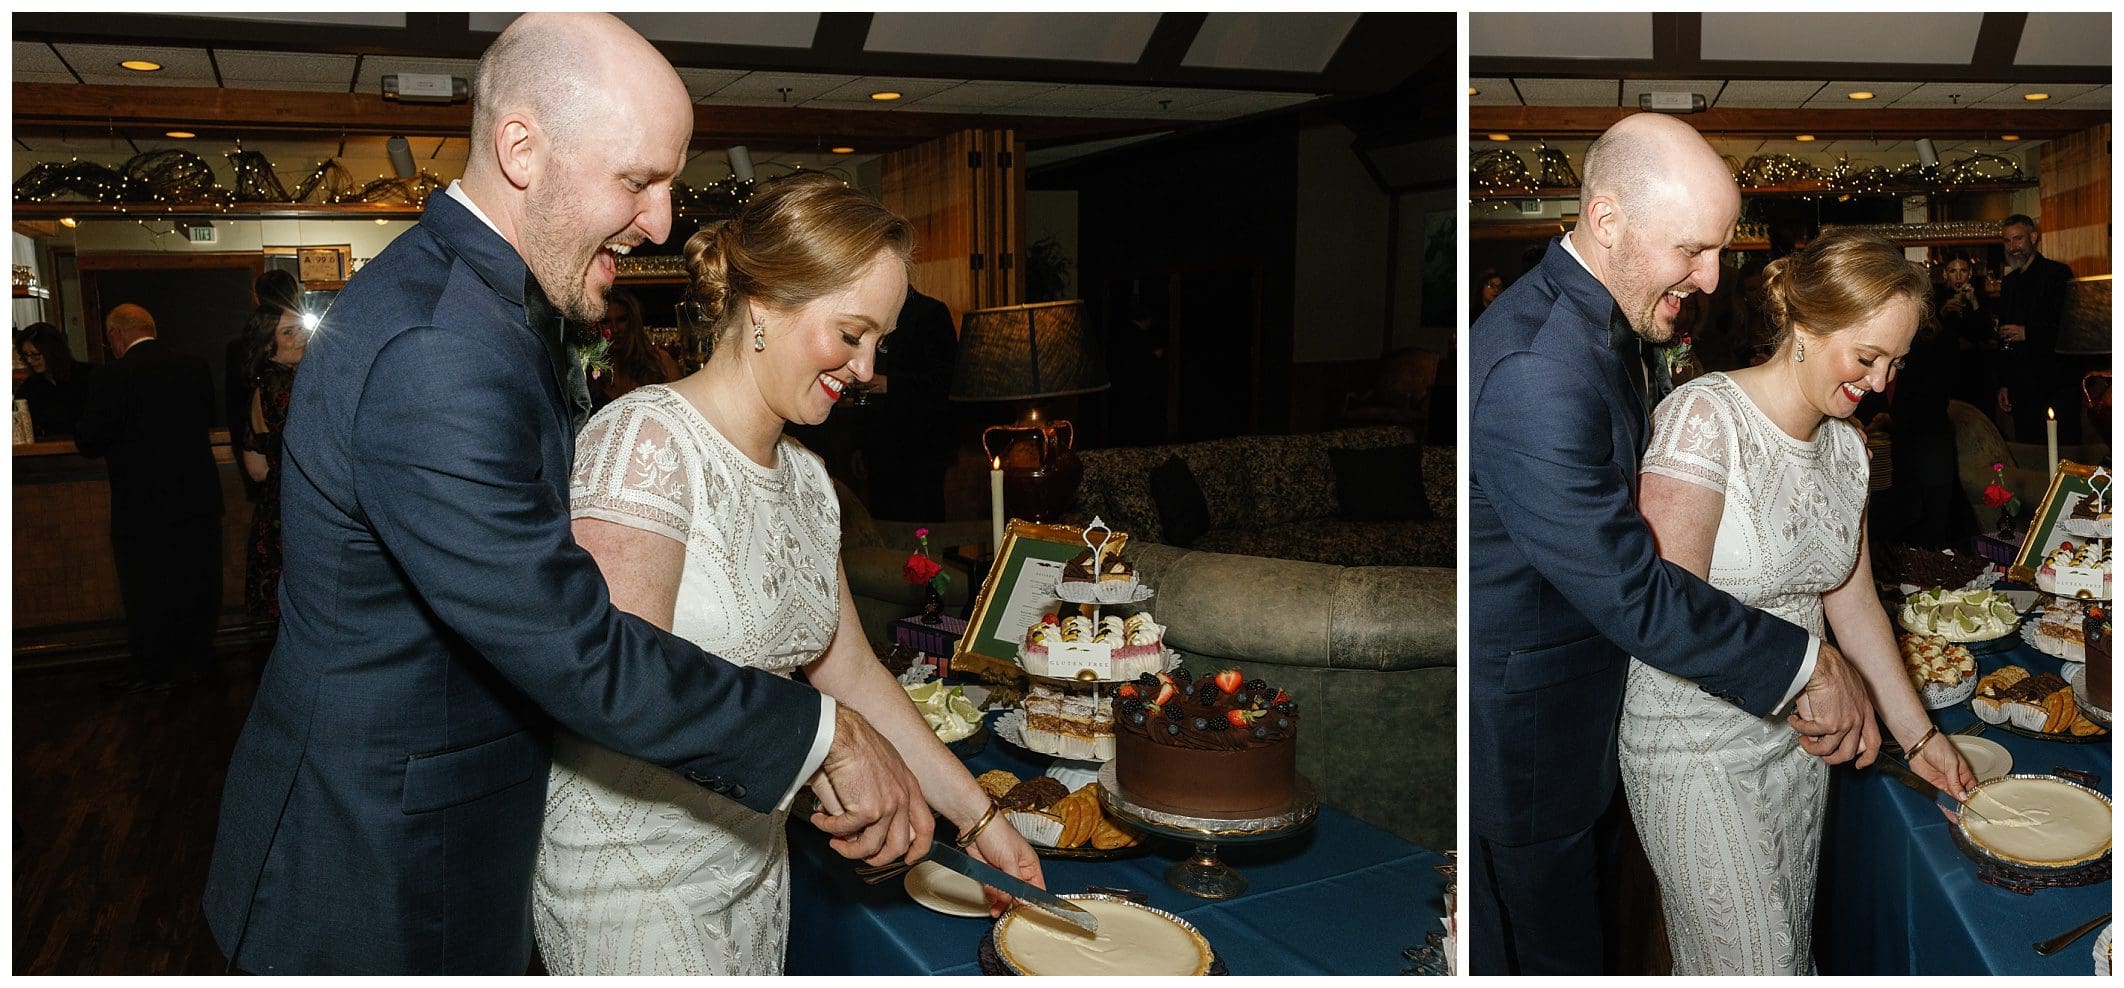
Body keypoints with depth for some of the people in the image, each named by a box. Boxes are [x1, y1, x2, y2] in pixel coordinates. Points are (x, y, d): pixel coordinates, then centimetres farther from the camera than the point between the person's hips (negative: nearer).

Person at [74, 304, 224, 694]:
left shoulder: (113, 377, -15)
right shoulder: (196, 367, 0)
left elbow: (90, 442, -12)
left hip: (143, 505, -5)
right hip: (199, 498, 5)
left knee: (146, 590, 8)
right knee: (197, 584, 14)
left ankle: (153, 670, 17)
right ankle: (197, 660, 24)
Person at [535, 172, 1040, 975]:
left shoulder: (804, 477, 6)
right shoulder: (647, 439, -19)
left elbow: (849, 670, 11)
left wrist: (975, 813, 10)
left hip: (752, 860, 8)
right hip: (631, 874, -7)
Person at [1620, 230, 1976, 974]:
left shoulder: (1845, 444, 4)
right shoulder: (1705, 417, -21)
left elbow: (1852, 601, 10)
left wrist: (1918, 735, 11)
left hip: (1796, 737, 7)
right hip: (1696, 744, -7)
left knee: (1792, 941, 19)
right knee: (1748, 962, 2)